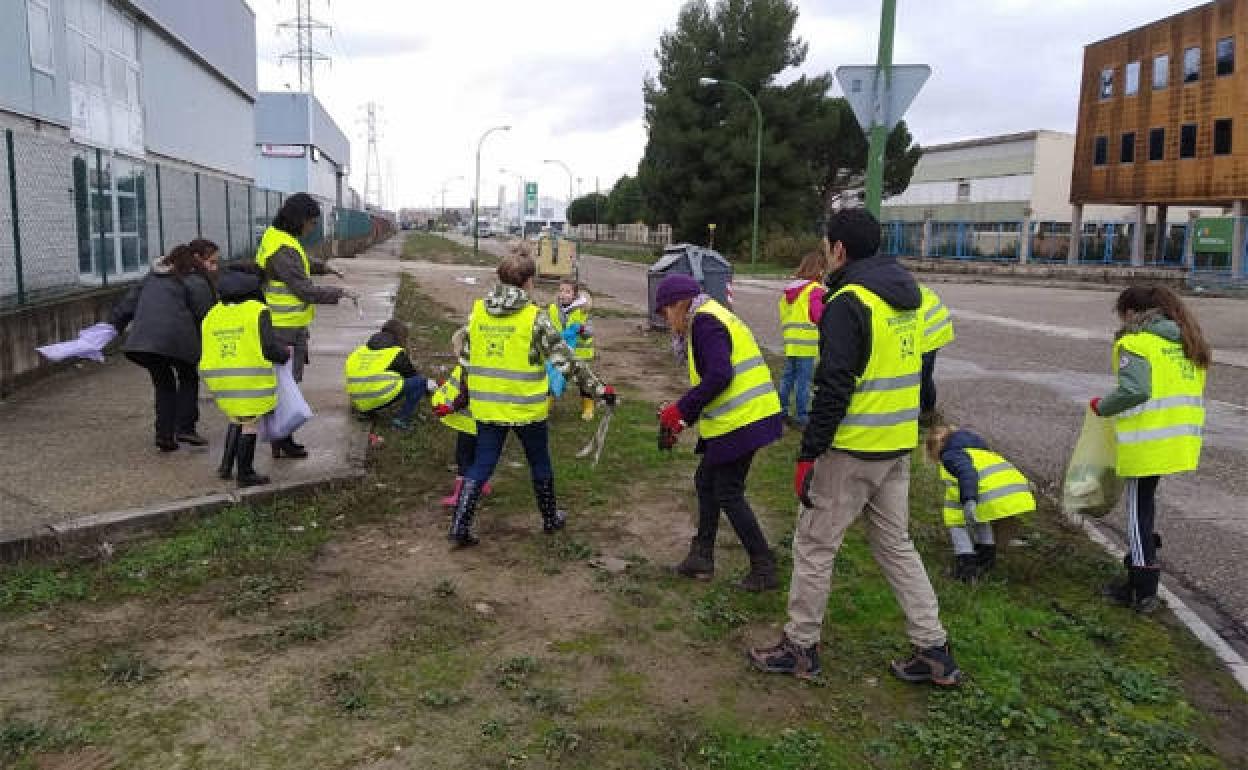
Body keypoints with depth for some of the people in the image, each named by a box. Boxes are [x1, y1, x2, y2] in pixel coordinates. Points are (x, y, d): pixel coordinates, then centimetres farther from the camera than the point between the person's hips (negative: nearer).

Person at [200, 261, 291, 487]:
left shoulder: (213, 315, 11)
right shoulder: (258, 311, -8)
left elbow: (208, 351, 12)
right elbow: (270, 347, -15)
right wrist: (285, 354, 5)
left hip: (219, 378, 6)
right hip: (251, 379, -6)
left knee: (236, 417, 25)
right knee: (250, 423, 6)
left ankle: (226, 465, 21)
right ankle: (245, 473, 13)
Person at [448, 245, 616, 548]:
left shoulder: (477, 312, 0)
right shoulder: (534, 318, -14)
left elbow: (466, 361, 8)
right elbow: (566, 361, -12)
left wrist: (465, 394, 22)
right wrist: (600, 389, -4)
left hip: (486, 406, 3)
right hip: (526, 408, -3)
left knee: (481, 465, 12)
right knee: (540, 463, 17)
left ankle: (459, 527, 7)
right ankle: (551, 519, 33)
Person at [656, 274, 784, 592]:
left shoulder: (704, 321, -13)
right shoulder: (714, 317, 19)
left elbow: (719, 376, -24)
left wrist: (680, 410, -17)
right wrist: (684, 420, 16)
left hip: (740, 423, -10)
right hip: (744, 419, 10)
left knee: (728, 494, 0)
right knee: (706, 481, 18)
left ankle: (764, 569, 9)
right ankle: (702, 557, 28)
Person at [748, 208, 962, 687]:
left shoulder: (848, 303, -17)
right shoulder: (906, 297, 10)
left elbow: (834, 389, -21)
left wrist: (808, 454, -17)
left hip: (851, 451, -8)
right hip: (898, 448, 8)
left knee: (814, 547, 6)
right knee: (896, 546, 18)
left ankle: (801, 647, 18)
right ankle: (934, 651, 21)